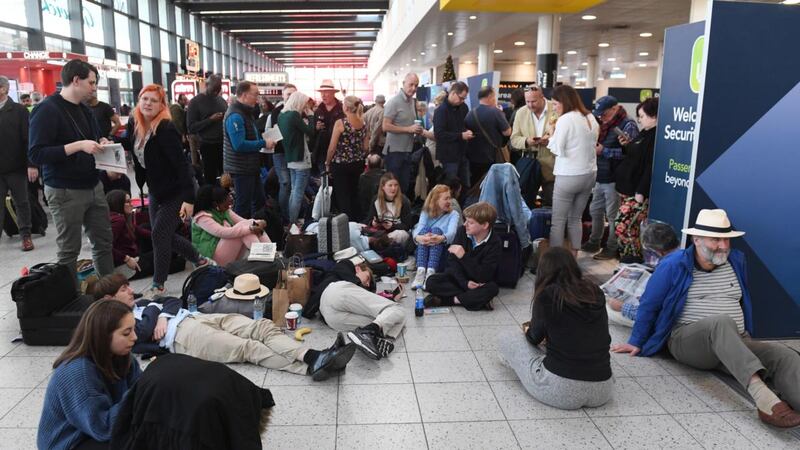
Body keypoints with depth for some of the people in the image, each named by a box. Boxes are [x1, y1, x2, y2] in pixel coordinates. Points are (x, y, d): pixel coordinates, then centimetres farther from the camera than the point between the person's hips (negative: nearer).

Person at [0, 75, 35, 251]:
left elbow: (29, 139, -9)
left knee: (21, 202, 7)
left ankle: (26, 235, 17)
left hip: (16, 167, -3)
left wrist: (32, 164, -15)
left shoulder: (19, 110, -4)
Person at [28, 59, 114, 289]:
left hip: (94, 186, 8)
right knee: (69, 250, 4)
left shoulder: (85, 109, 10)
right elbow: (36, 154, -20)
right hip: (65, 192, -8)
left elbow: (96, 135, 27)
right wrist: (78, 146, -25)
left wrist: (102, 141, 3)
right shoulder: (47, 110, -14)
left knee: (104, 241, 13)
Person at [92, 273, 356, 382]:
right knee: (248, 348, -26)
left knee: (264, 327, -16)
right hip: (179, 335, -8)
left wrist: (163, 315, 2)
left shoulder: (140, 304, 31)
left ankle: (311, 356, -32)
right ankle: (311, 368, -37)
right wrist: (155, 311, 8)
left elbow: (174, 301, 22)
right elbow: (145, 331, -11)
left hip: (198, 317, 8)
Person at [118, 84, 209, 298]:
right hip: (155, 191, 8)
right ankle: (201, 261, 35)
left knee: (159, 233, -7)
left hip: (175, 192, -8)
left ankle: (158, 286, 10)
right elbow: (127, 144, 20)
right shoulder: (135, 124, -1)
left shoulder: (166, 129, -23)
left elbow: (182, 164, -26)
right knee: (165, 234, 14)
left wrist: (189, 198, -31)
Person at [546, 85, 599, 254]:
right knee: (575, 219, 16)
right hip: (589, 174, 8)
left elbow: (558, 150, -13)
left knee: (558, 221, 1)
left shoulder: (565, 120, -13)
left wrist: (552, 136, 4)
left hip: (568, 176, -7)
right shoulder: (591, 118, 10)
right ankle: (573, 256, 21)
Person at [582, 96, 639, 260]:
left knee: (613, 215, 0)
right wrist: (594, 147, 5)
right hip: (601, 178, 9)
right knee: (595, 211, 16)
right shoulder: (606, 125, 15)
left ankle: (612, 248, 12)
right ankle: (593, 242, 30)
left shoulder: (628, 125, -12)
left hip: (614, 180, -9)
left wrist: (603, 151, -21)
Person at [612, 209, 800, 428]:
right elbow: (649, 305, 3)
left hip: (738, 344, 5)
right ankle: (762, 395, -56)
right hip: (687, 341, -5)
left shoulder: (736, 260, 12)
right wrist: (636, 342, 6)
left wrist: (745, 337, 25)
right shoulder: (673, 265, -3)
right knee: (723, 322, -38)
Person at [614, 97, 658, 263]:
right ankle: (633, 259, 22)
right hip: (629, 189, 10)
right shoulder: (645, 134, 15)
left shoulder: (656, 137, -16)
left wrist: (641, 192, -24)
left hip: (638, 192, -10)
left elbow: (651, 167, -22)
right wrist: (626, 145, 7)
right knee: (631, 227, 14)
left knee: (622, 226, -11)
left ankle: (632, 259, 1)